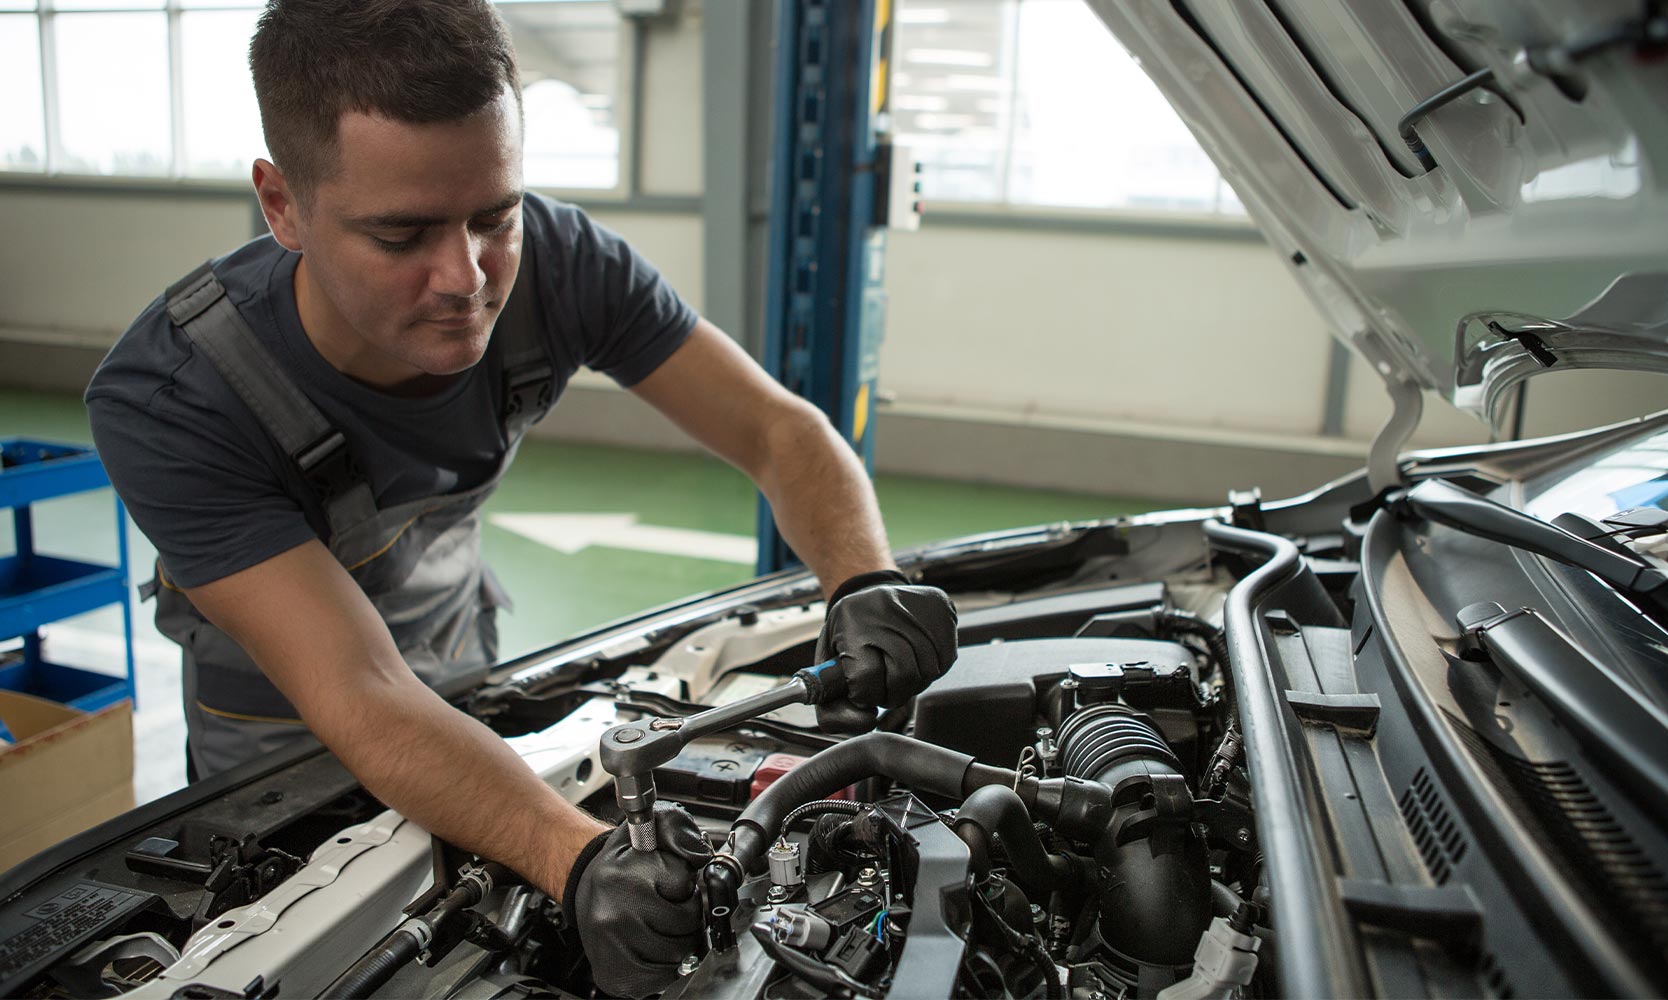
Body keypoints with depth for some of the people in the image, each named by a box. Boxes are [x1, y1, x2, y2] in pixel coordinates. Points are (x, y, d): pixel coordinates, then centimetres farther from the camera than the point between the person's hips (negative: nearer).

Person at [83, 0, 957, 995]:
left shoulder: (558, 262, -28)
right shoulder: (162, 400, -37)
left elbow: (780, 431, -23)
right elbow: (357, 696, -42)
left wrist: (868, 584, -44)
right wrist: (580, 861, -57)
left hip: (466, 662, 4)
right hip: (280, 725, -3)